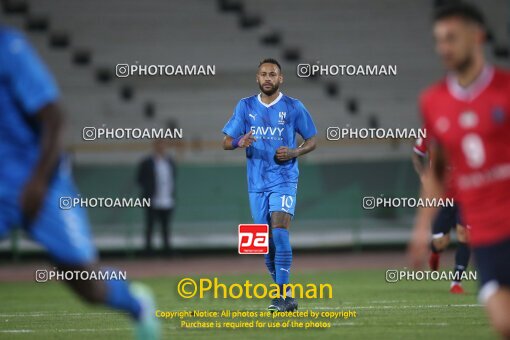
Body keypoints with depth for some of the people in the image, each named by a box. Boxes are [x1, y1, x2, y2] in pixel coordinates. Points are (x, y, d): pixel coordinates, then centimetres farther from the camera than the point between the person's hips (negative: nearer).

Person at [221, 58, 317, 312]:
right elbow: (226, 142, 5)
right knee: (265, 241, 5)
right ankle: (285, 297, 20)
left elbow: (312, 140, 9)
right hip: (257, 183, 3)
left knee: (279, 232, -21)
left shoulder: (294, 107, 1)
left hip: (284, 180, -3)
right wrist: (239, 142, -18)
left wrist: (294, 152, -11)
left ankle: (283, 296, -20)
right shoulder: (245, 106, 7)